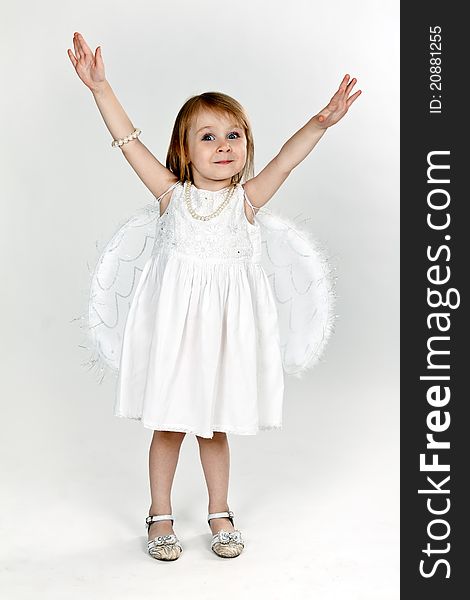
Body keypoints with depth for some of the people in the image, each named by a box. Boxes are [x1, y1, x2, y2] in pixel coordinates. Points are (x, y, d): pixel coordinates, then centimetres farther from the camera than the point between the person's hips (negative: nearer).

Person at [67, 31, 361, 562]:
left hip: (225, 323, 1)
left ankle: (220, 513, 32)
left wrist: (321, 122, -25)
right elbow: (129, 140, -5)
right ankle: (160, 515, 28)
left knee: (216, 426, 14)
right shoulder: (172, 193, -2)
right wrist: (99, 87, -11)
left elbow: (285, 160, -11)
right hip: (174, 318, 0)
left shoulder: (246, 199, 0)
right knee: (168, 424, 9)